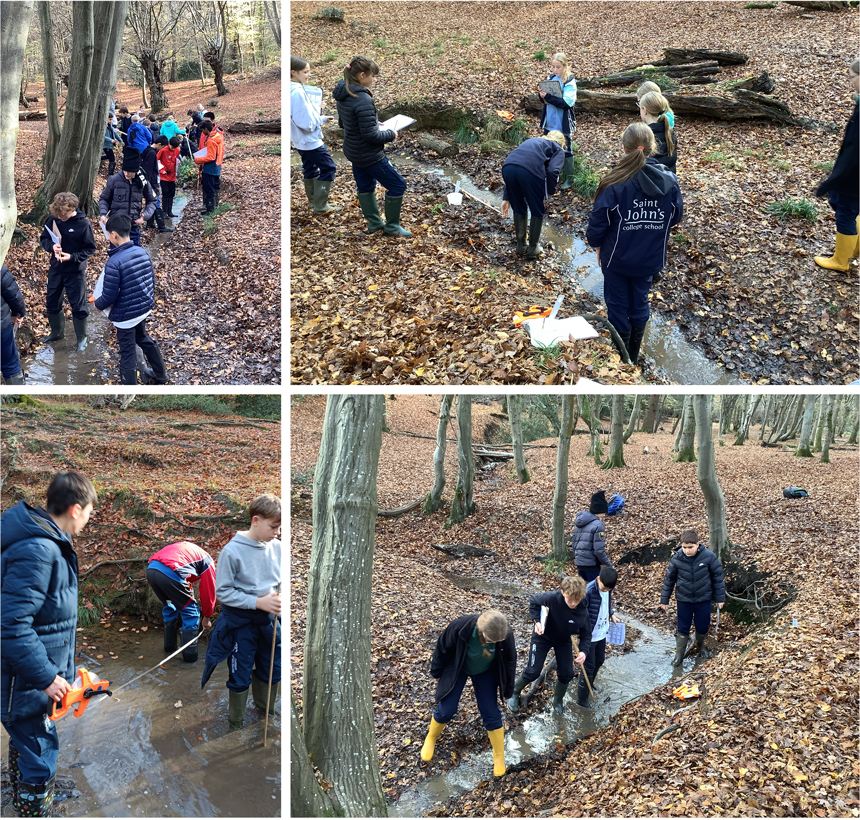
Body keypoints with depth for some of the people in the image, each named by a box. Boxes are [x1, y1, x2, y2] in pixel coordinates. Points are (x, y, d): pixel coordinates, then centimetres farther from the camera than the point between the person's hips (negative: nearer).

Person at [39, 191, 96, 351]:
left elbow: (90, 248, -12)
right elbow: (43, 238, 4)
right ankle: (57, 332, 37)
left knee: (78, 306, 6)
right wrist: (52, 246, -19)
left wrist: (72, 257, -25)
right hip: (55, 269, 5)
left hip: (76, 272, -4)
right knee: (51, 303, 16)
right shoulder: (53, 220, -7)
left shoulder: (84, 224, -17)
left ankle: (81, 338, 23)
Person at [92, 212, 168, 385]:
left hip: (126, 314, -8)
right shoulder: (143, 252, -3)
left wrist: (97, 302, 2)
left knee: (128, 353, 6)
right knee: (143, 339, 31)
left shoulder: (114, 262, -25)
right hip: (144, 308, 8)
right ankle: (160, 374, 45)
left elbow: (109, 297, -19)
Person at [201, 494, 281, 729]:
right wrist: (259, 602, -23)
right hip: (240, 622, -5)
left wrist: (278, 600, -10)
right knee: (240, 677, 9)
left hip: (269, 620, 5)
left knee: (272, 672, 18)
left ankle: (266, 714, 42)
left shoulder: (277, 548, -6)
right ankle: (236, 723, 31)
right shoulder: (232, 551, -20)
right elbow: (222, 591, -17)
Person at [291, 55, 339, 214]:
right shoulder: (297, 93, -26)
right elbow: (307, 123, -26)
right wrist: (322, 117, -11)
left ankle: (314, 201, 32)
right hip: (311, 140, -10)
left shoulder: (293, 90, 4)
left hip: (301, 140, 10)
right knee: (328, 168, -1)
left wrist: (316, 107, 2)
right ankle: (320, 206, 1)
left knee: (310, 169, 20)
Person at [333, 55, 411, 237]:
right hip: (369, 155, -9)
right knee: (397, 185, 5)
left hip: (353, 151, 9)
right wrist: (390, 134, -11)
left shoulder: (343, 95, -1)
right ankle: (392, 226, 16)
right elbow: (370, 135, -28)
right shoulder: (363, 100, -29)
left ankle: (374, 222, 36)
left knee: (365, 186, 23)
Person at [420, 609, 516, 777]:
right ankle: (430, 739, 34)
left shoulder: (506, 635, -33)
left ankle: (499, 756, 25)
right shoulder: (460, 627, -40)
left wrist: (506, 688, 0)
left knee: (491, 713, 3)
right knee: (446, 710, 3)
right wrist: (436, 671, -3)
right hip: (457, 668, -1)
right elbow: (443, 648, -18)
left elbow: (509, 661, -12)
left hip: (485, 673, 1)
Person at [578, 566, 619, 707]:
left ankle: (589, 684, 47)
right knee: (589, 667, 1)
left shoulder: (608, 588, -5)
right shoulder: (589, 591, -29)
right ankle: (582, 700, 14)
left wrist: (611, 615, 15)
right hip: (589, 635, -7)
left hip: (602, 633, 7)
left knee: (599, 661, 23)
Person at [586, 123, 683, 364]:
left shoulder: (615, 183, -24)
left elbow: (597, 222, -17)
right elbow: (675, 217, 2)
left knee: (618, 306, 15)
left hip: (617, 257, -3)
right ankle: (633, 359, 37)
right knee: (640, 303, 21)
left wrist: (596, 244, 3)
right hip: (650, 258, 3)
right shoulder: (669, 182, -13)